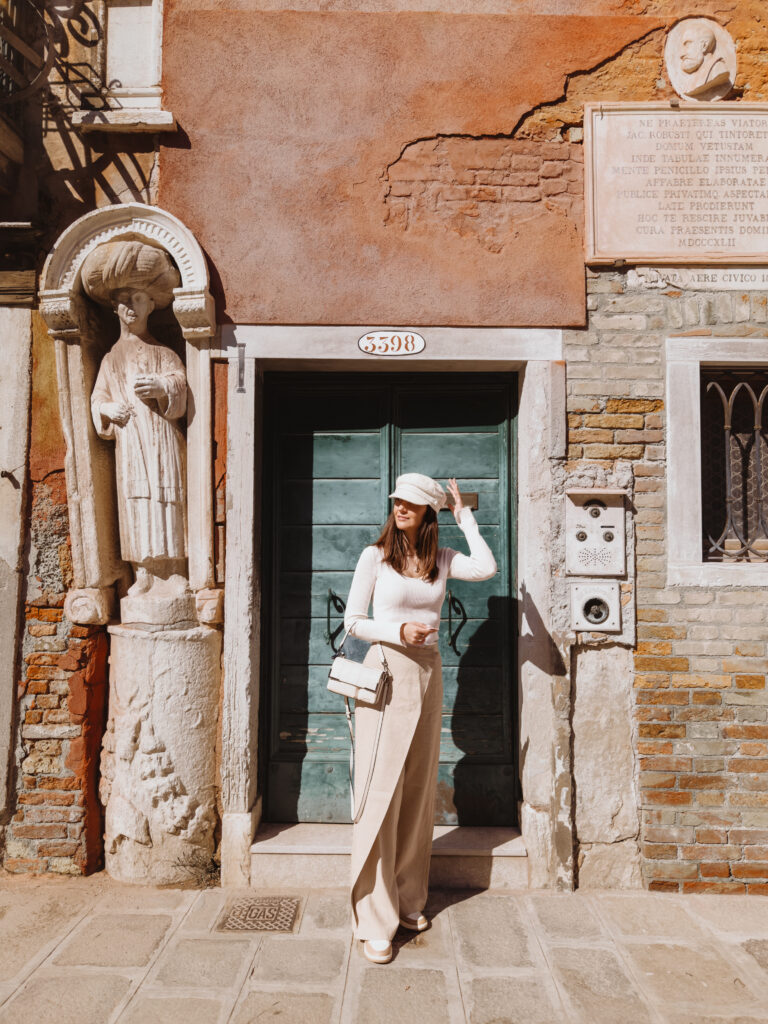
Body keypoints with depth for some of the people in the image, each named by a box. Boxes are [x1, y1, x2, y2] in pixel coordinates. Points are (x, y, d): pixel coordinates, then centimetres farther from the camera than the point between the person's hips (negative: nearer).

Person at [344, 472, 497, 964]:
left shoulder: (442, 560, 7)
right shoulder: (375, 556, -3)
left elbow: (487, 568, -11)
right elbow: (352, 620, -1)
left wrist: (464, 514, -3)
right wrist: (398, 632, -16)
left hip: (428, 674, 4)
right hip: (386, 672, -4)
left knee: (419, 789, 12)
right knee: (381, 791, -3)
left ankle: (408, 898, 29)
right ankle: (375, 920, 7)